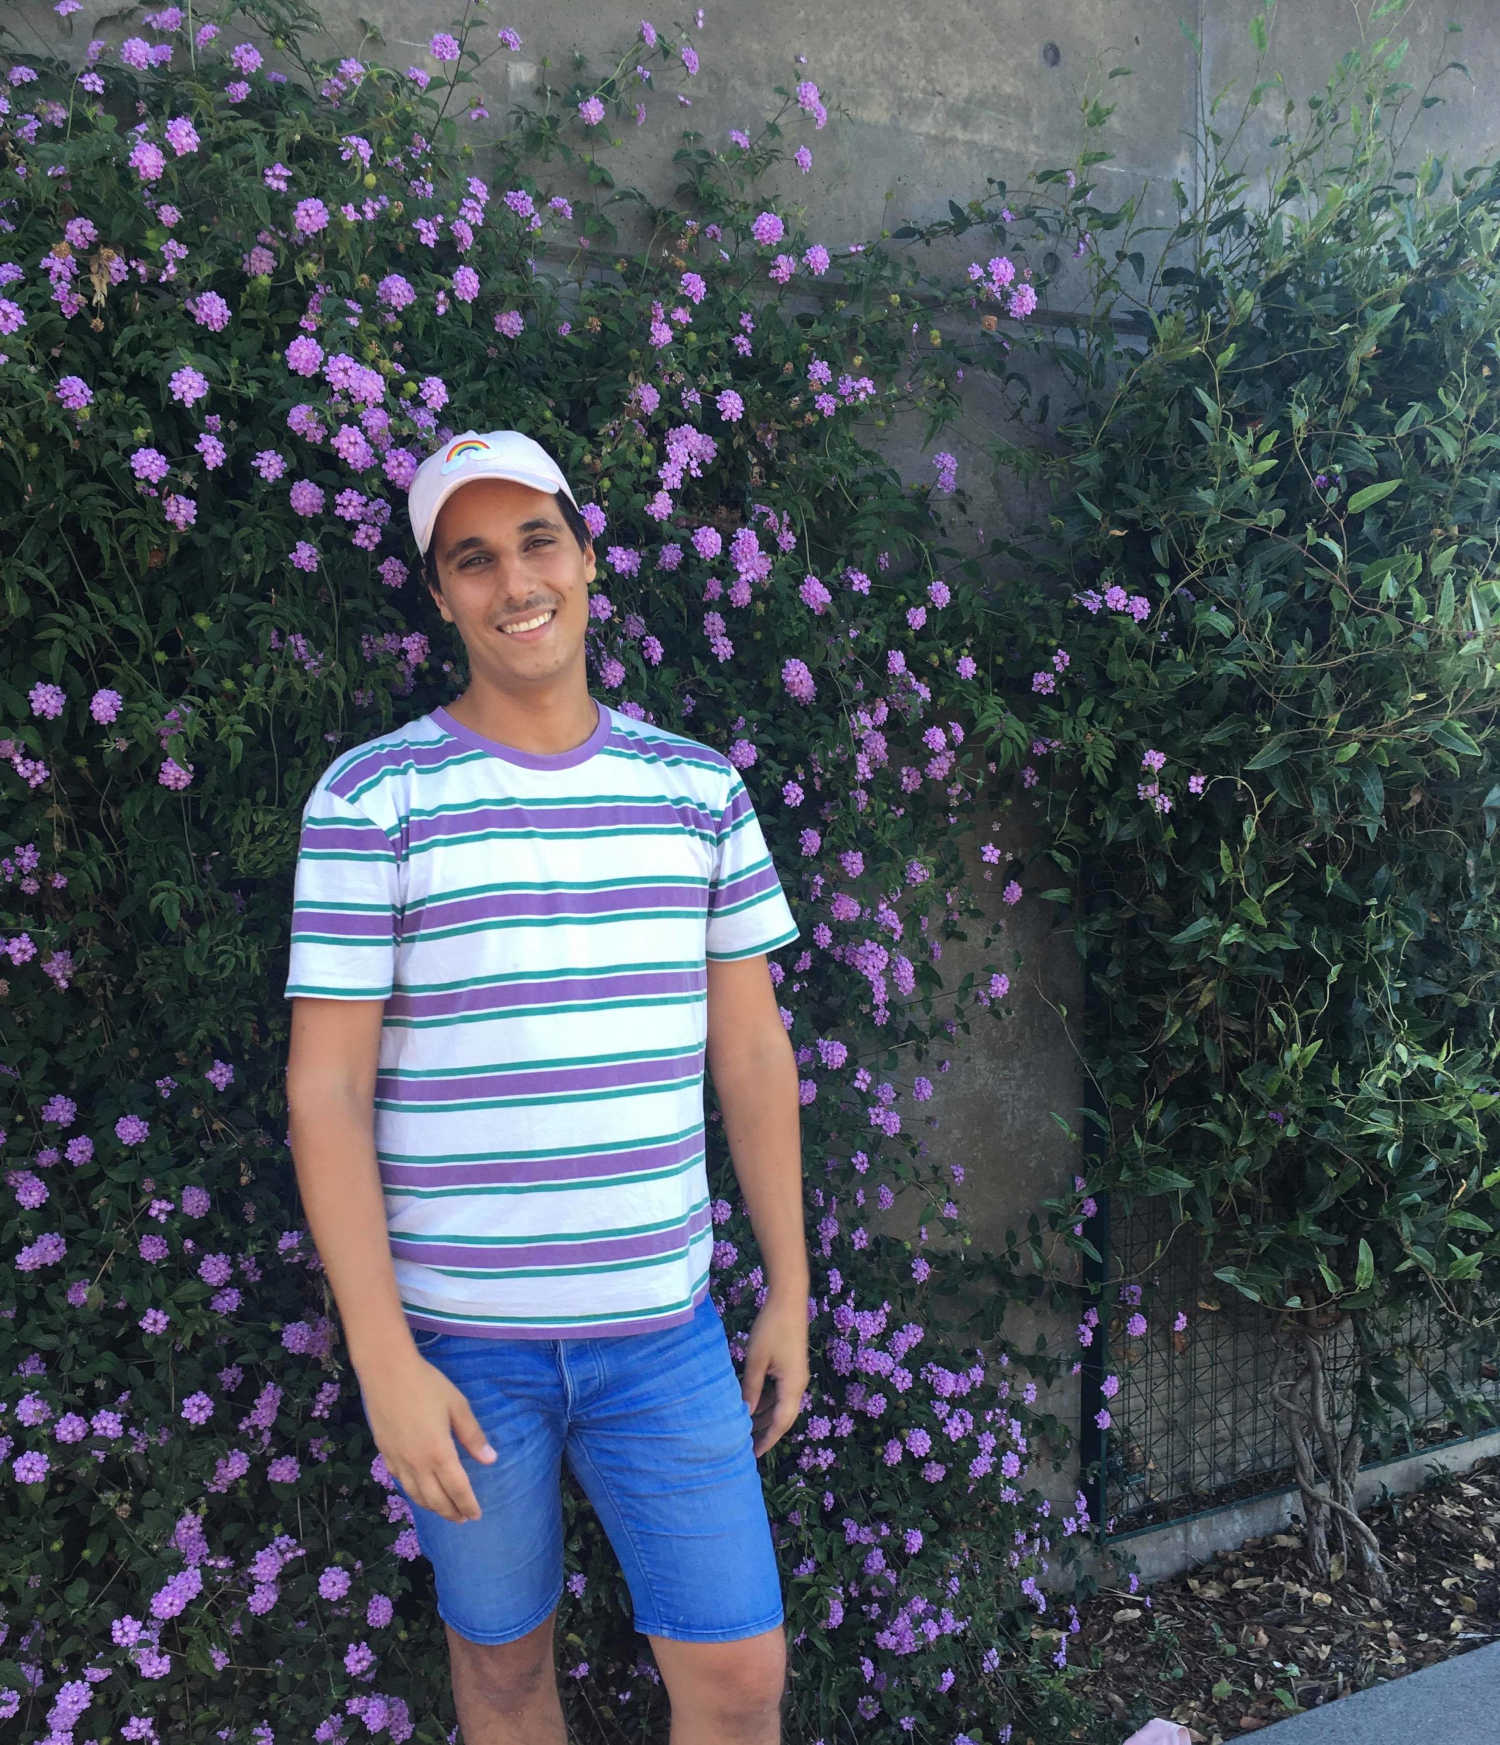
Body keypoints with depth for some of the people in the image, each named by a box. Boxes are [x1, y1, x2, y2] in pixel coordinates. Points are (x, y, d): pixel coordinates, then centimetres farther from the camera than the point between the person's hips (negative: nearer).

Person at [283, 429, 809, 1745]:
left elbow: (751, 1053, 5)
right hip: (455, 1336, -2)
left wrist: (789, 1290, 6)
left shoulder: (699, 787, 1)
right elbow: (327, 1090, -9)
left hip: (662, 1327, 2)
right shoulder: (373, 798, -8)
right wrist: (383, 1360, -11)